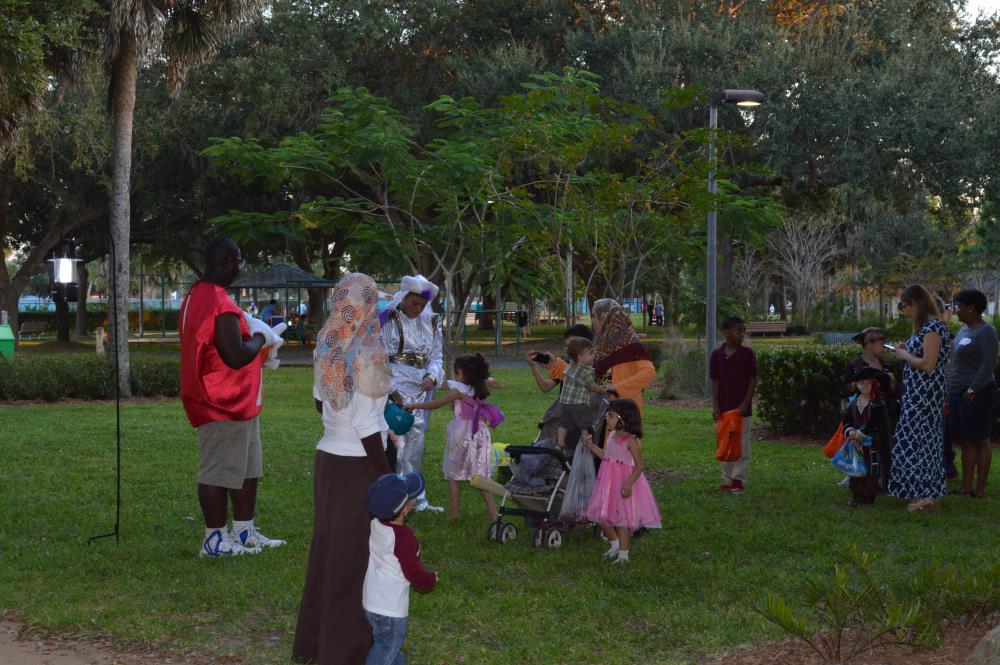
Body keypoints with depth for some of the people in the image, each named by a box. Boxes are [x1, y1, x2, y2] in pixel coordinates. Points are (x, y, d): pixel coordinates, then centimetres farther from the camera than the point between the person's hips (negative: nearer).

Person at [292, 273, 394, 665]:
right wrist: (386, 475, -12)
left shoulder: (327, 348, 2)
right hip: (357, 465, -7)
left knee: (325, 547, 17)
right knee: (352, 555, 3)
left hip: (327, 457, 7)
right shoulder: (366, 356, -20)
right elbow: (366, 426, -20)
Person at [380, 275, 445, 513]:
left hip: (422, 387, 6)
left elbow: (437, 355, 12)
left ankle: (415, 498, 22)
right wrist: (391, 388, -17)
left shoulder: (431, 323, 12)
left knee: (416, 442, 13)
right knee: (396, 442, -11)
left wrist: (432, 377, -8)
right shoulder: (387, 319, -6)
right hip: (396, 388, -6)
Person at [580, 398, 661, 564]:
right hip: (608, 482, 8)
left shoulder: (631, 441, -18)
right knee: (600, 516, 11)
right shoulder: (612, 436, 6)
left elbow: (639, 465, -19)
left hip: (623, 485, -8)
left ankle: (623, 553, 12)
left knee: (621, 519, 0)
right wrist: (591, 445, 12)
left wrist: (628, 483, -28)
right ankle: (615, 544, 31)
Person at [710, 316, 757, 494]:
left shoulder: (747, 354, -5)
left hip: (741, 408, -2)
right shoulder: (717, 355, 1)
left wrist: (746, 403, -11)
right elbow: (715, 381, 4)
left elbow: (753, 380, -3)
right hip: (723, 408, 2)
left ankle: (739, 479, 8)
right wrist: (715, 405, -1)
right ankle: (727, 479, 16)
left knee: (742, 445, 1)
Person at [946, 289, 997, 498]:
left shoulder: (985, 332, -11)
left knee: (980, 441, -3)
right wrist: (949, 389, 16)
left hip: (977, 394, -9)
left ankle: (980, 488, 1)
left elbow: (989, 363, -19)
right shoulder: (964, 331, 17)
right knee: (965, 440, 9)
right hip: (957, 393, 9)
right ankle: (966, 487, 13)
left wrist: (973, 389, -24)